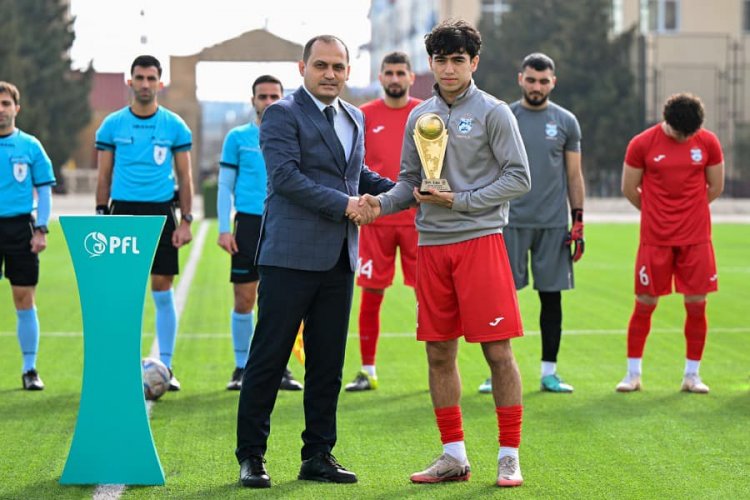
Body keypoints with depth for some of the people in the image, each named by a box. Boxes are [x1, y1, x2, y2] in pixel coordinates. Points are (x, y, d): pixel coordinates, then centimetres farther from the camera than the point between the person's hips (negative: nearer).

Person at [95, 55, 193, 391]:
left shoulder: (174, 126, 3)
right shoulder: (112, 124, 4)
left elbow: (184, 177, 6)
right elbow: (104, 175, 8)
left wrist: (185, 221, -1)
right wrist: (101, 216, 1)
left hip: (161, 212, 0)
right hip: (123, 212, 0)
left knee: (162, 290, 0)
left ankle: (165, 366, 8)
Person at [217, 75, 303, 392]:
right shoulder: (237, 137, 6)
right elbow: (225, 186, 5)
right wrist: (224, 229, -3)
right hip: (249, 223, -1)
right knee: (244, 300, 0)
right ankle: (242, 368, 10)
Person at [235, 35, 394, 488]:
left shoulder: (354, 118, 18)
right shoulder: (282, 115, -5)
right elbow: (285, 177, -16)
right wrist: (344, 204, -18)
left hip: (339, 259, 7)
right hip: (292, 255, -7)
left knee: (328, 364, 10)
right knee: (269, 359, -3)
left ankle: (318, 455, 18)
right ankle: (251, 456, 5)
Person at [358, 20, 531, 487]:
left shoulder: (493, 112, -3)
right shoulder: (420, 116, 12)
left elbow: (520, 177, -6)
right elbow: (410, 182, 16)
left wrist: (460, 200, -12)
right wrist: (381, 202, -4)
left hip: (480, 239, -5)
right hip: (432, 244, 5)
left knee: (498, 351, -5)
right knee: (439, 352, 7)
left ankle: (509, 457, 3)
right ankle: (454, 456, 16)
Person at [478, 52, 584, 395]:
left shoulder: (566, 122, 6)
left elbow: (574, 175, 9)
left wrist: (578, 221, 4)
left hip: (553, 224, 1)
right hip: (510, 221, -1)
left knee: (551, 295, 4)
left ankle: (549, 372, 11)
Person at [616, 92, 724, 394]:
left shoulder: (708, 143, 1)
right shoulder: (642, 144, -5)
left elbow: (715, 187, 10)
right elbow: (629, 189, 3)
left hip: (696, 238, 2)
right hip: (655, 239, -1)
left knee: (697, 304, 2)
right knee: (645, 303, 1)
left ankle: (692, 375, 13)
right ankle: (633, 374, 12)